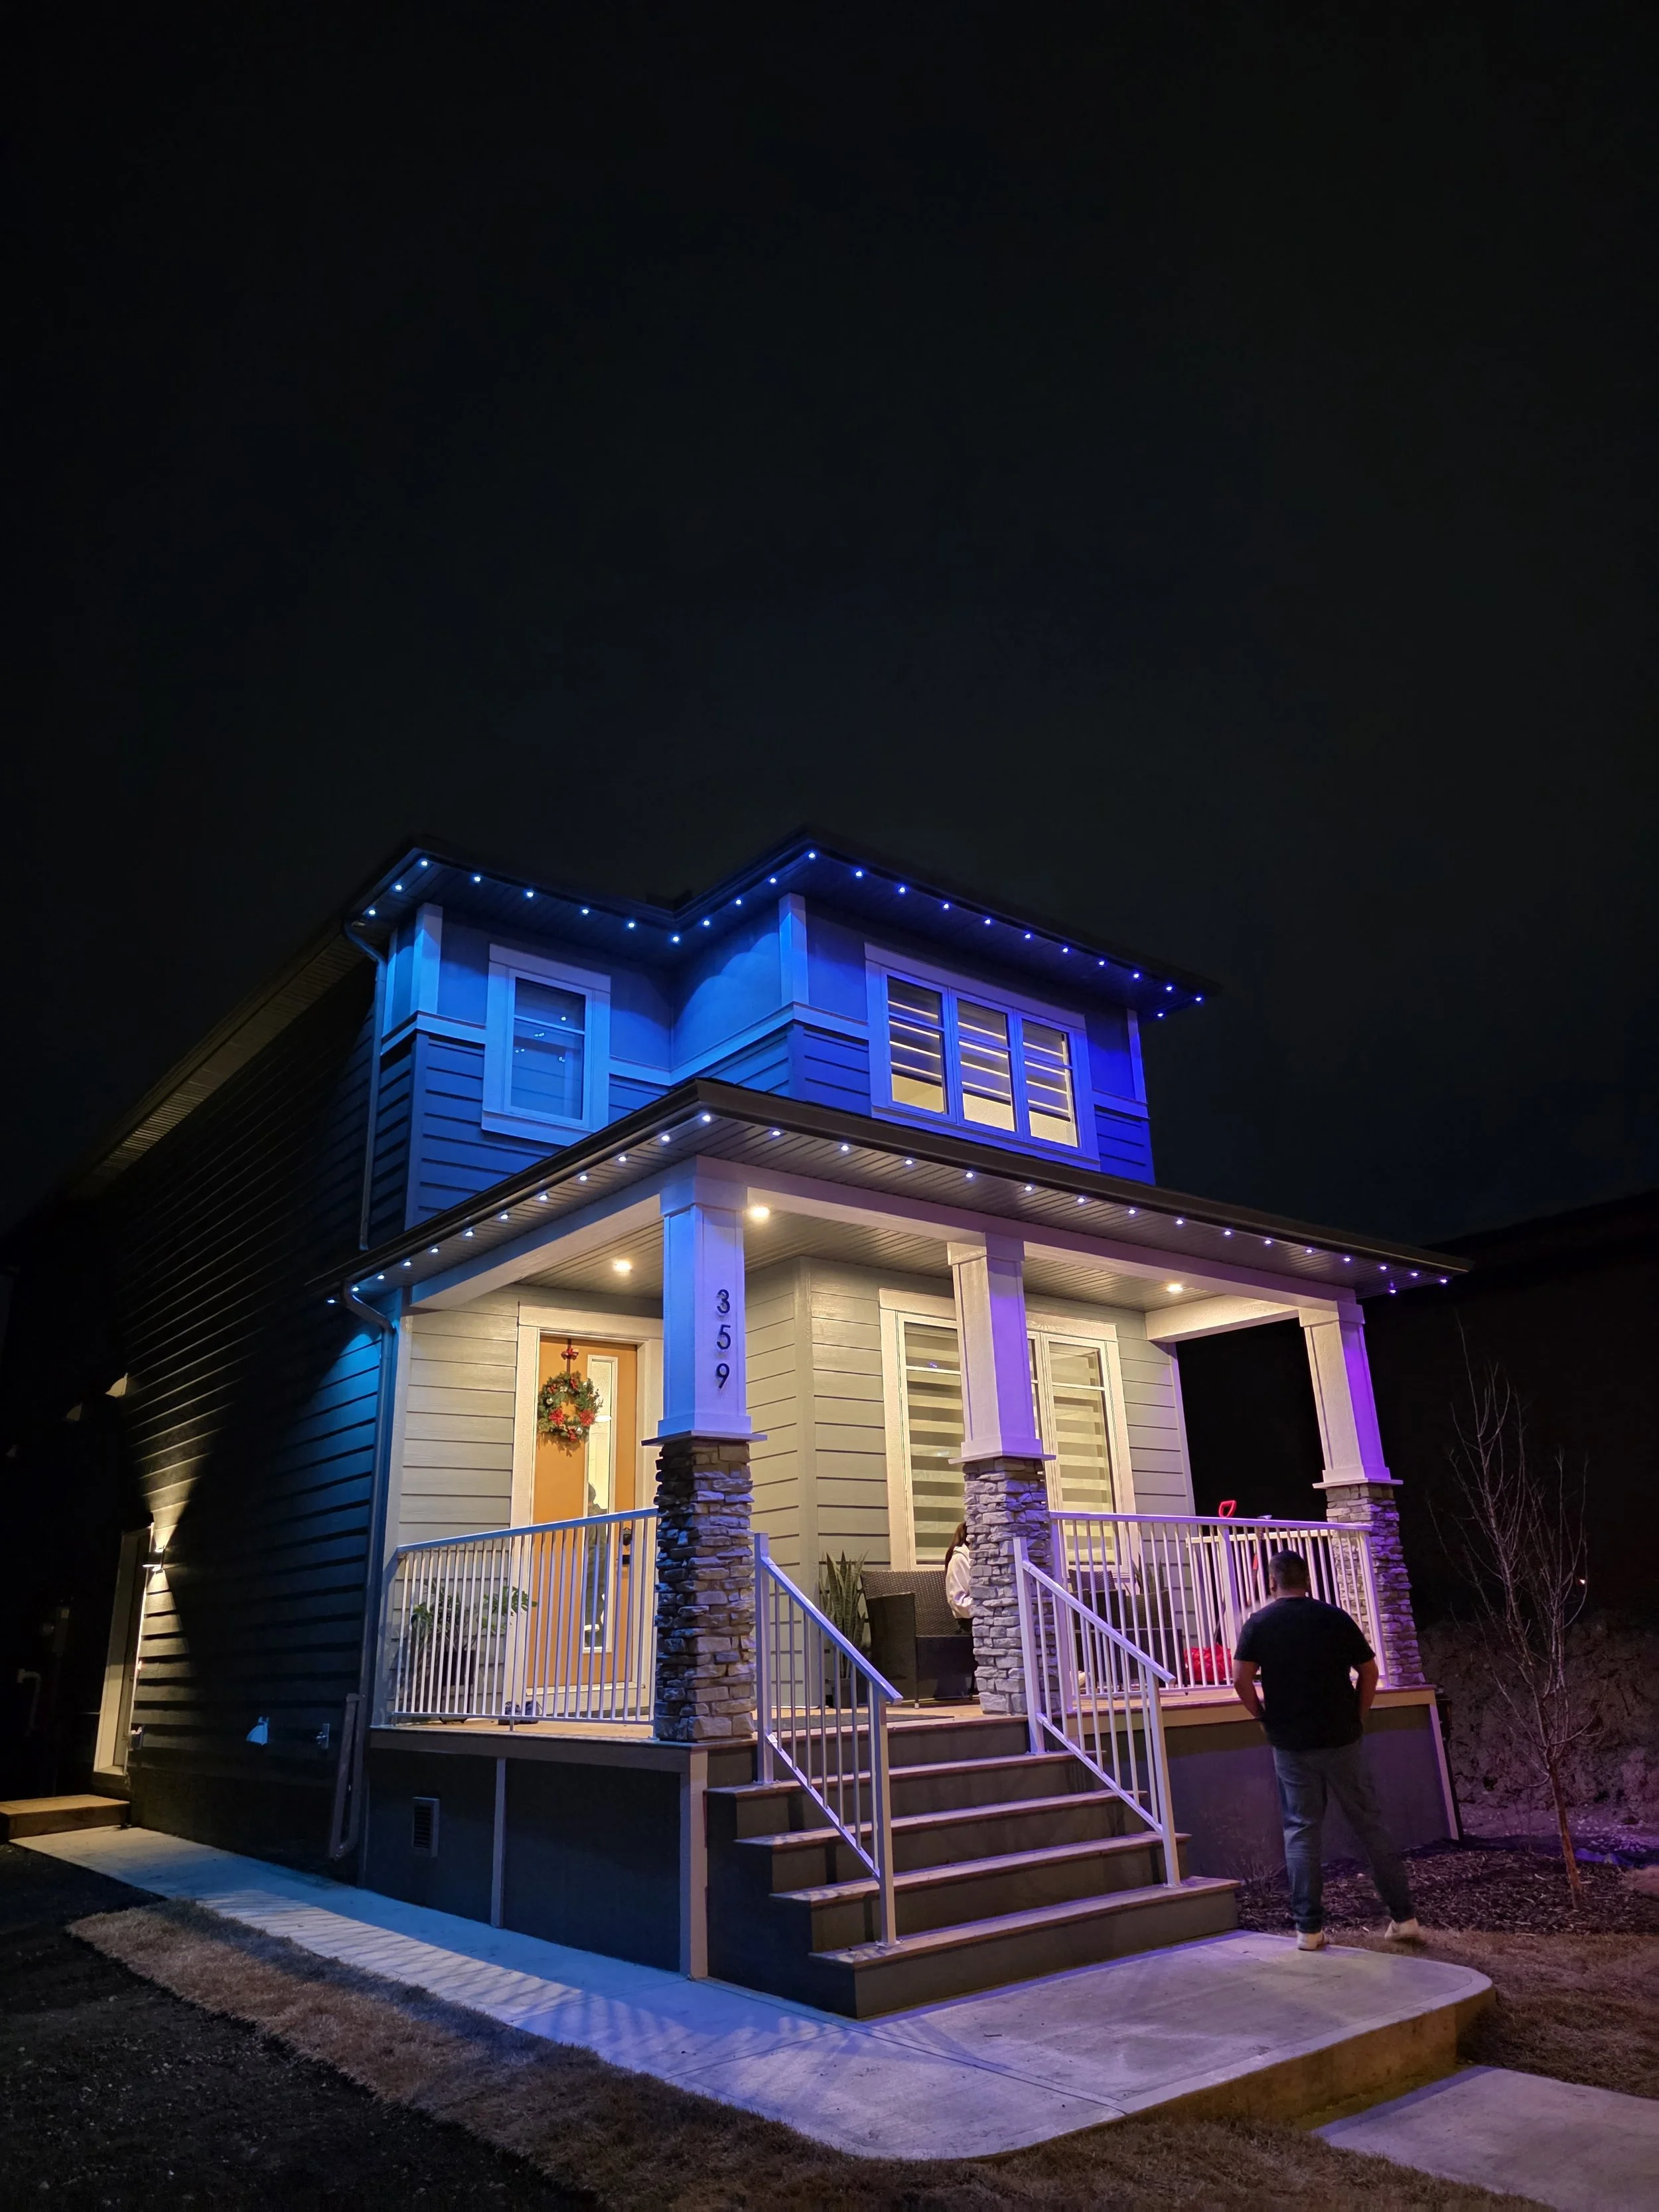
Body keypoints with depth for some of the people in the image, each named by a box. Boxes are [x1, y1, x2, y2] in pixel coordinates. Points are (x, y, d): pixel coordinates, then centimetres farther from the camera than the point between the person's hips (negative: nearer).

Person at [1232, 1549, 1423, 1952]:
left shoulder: (1258, 1624, -3)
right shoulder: (1336, 1617, 0)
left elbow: (1241, 1679, -11)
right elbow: (1369, 1671, 1)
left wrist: (1263, 1716, 3)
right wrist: (1358, 1716, 10)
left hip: (1291, 1743, -1)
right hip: (1342, 1738, 1)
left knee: (1301, 1831, 5)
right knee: (1370, 1824, 11)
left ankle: (1309, 1928, 7)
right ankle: (1403, 1917, 17)